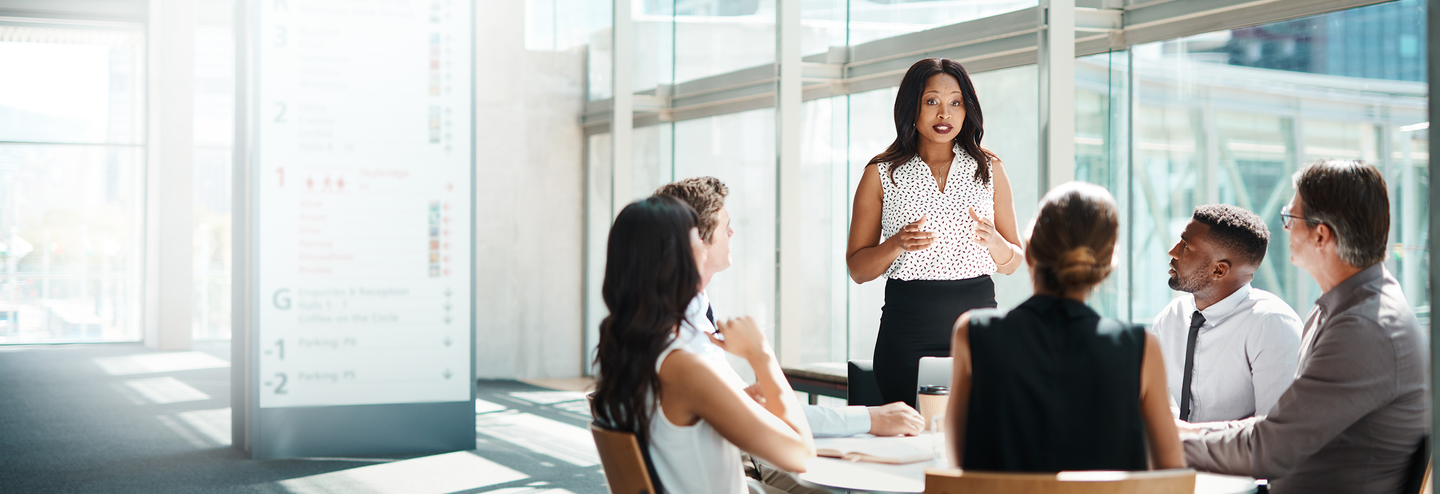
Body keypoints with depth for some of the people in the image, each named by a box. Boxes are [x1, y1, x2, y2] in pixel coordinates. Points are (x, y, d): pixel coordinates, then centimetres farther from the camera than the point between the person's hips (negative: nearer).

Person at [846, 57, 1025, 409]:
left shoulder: (990, 169, 10)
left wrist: (994, 241, -9)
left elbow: (1012, 263, 13)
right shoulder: (881, 173, 5)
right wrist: (897, 244, -14)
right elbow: (857, 268, 4)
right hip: (907, 333, -1)